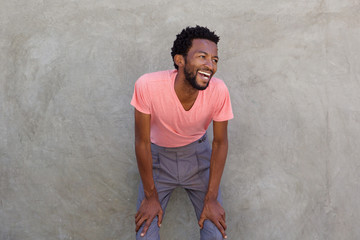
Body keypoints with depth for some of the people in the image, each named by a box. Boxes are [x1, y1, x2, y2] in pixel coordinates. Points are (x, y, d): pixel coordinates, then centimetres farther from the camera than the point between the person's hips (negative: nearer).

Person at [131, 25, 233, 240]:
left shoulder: (219, 90, -25)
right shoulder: (148, 86, -30)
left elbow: (220, 142, -10)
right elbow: (142, 142, -17)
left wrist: (211, 199, -9)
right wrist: (151, 196, -10)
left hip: (198, 155, 1)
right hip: (158, 155, -1)